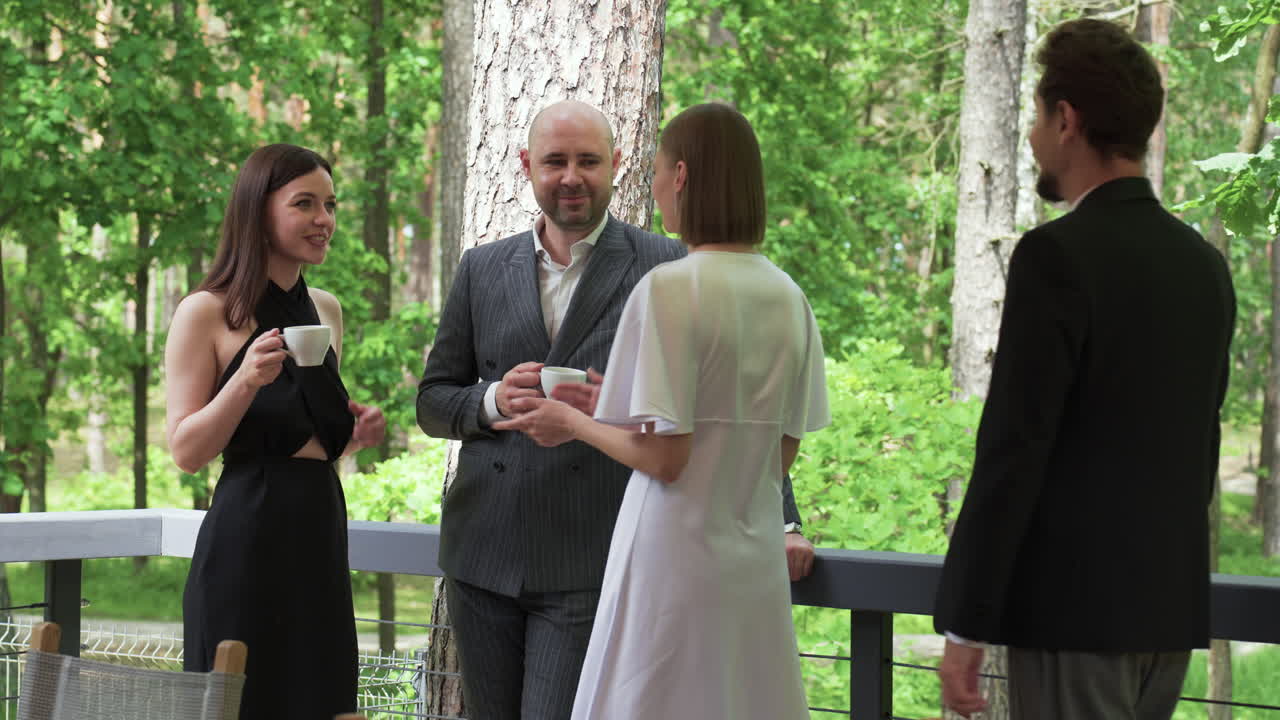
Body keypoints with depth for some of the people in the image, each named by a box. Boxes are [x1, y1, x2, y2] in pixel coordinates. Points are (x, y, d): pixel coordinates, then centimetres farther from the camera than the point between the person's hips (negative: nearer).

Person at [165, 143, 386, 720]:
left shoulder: (326, 309, 15)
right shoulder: (206, 313, -5)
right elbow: (186, 451, -9)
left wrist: (356, 433, 6)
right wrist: (246, 379, -22)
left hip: (320, 534, 7)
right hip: (246, 540, -6)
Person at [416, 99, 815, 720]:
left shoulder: (665, 268, 1)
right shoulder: (481, 269, 12)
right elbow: (432, 401, 15)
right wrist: (491, 401, -7)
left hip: (589, 569, -4)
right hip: (484, 557, 4)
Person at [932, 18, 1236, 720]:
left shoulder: (1057, 254, -14)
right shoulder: (1204, 263, 10)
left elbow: (1014, 450, -17)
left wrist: (964, 626, -13)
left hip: (1074, 610, -8)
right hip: (1170, 608, 8)